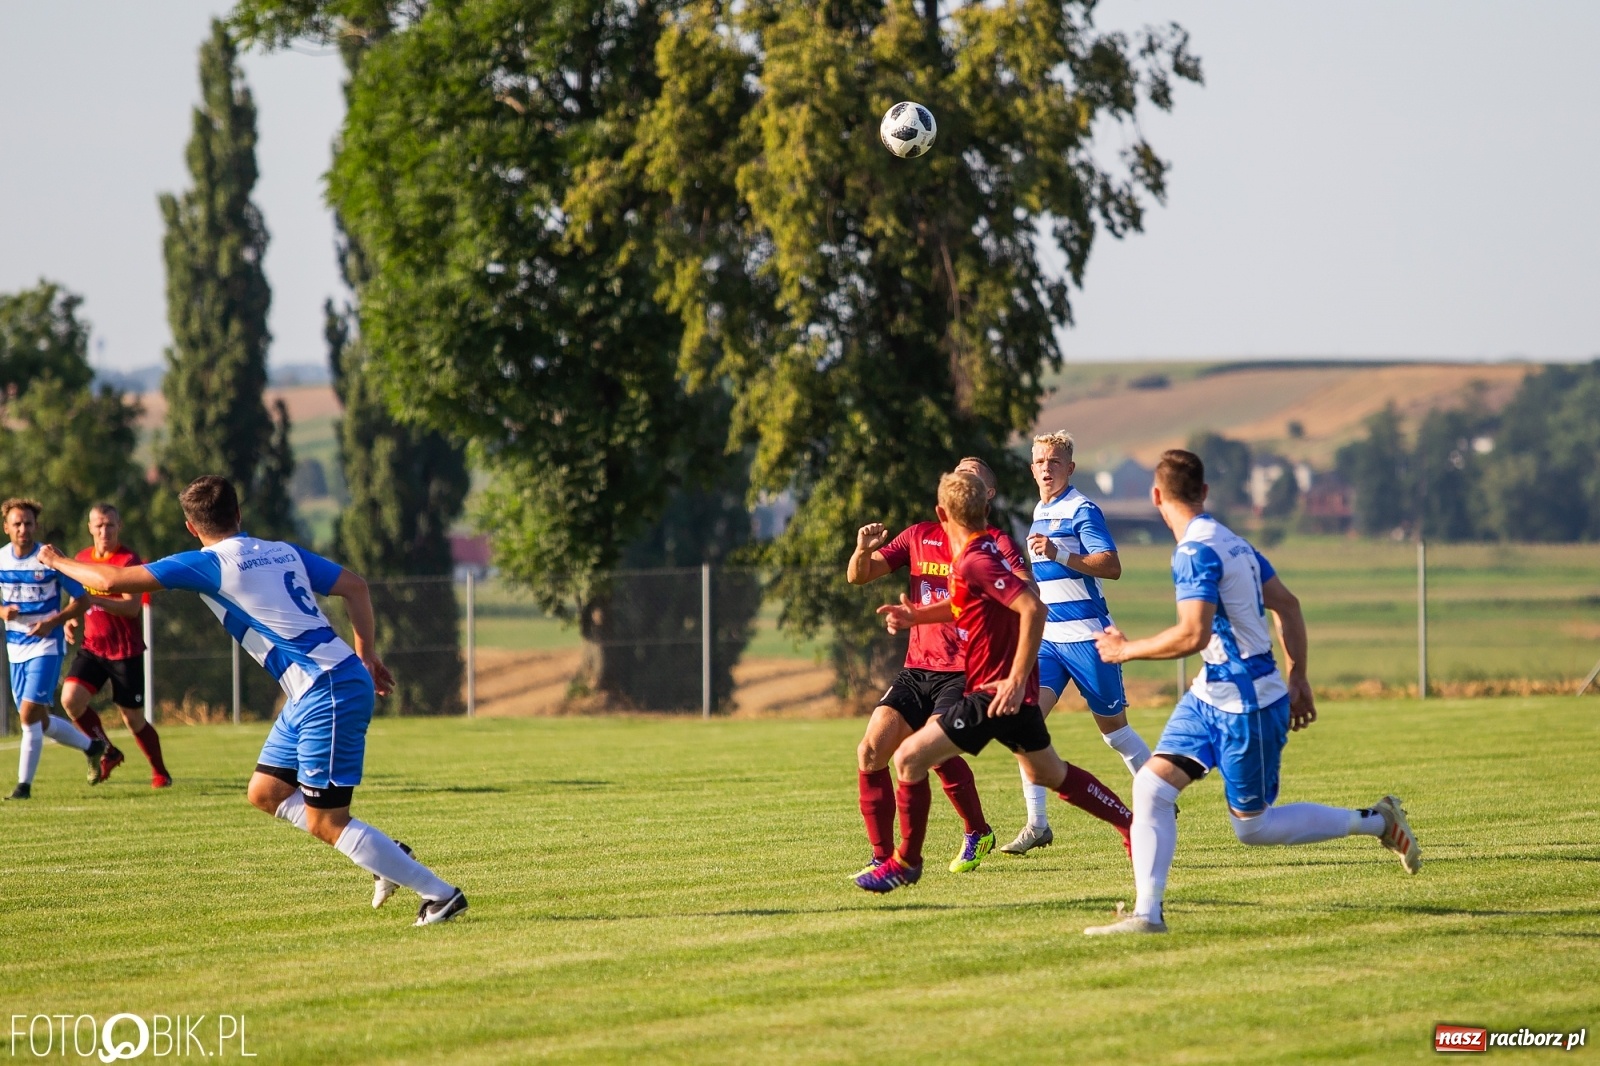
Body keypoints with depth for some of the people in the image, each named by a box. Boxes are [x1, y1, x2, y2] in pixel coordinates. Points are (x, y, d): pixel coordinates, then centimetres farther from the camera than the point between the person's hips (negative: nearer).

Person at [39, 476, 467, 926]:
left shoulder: (207, 564, -6)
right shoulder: (284, 552, 16)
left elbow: (113, 581, -6)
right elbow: (355, 587, 16)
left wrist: (58, 562, 11)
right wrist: (366, 655, 21)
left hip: (328, 693, -9)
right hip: (313, 694, 9)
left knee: (324, 822, -4)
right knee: (266, 792, 17)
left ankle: (440, 894, -3)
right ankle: (387, 856, 16)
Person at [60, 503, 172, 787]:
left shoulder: (128, 561, -12)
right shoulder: (82, 558, 7)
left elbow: (131, 607, -24)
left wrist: (93, 598, -36)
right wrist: (71, 620, 2)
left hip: (125, 652, -5)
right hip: (92, 647, 5)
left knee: (133, 719, 2)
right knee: (70, 698, -17)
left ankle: (160, 772, 23)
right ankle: (107, 752, 3)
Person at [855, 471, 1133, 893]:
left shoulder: (975, 561, -22)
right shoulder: (983, 548, 7)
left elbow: (1033, 608, -31)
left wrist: (1016, 680, -29)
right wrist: (916, 616, 13)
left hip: (998, 692, -10)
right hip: (1010, 690, 10)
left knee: (909, 758, -8)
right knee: (1048, 773, 24)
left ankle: (906, 862, 2)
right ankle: (1132, 824, 31)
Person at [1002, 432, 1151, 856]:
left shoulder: (1081, 510, -10)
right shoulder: (1040, 512, 15)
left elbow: (1112, 567, -20)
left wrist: (1059, 554, -29)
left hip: (1086, 636, -7)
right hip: (1047, 636, 7)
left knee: (1112, 726, 5)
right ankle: (1037, 824, -10)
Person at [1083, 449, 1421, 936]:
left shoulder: (1196, 552, -20)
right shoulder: (1229, 540, 9)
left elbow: (1193, 635, -29)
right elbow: (1288, 605, 15)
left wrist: (1126, 650, -16)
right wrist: (1297, 678, 20)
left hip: (1247, 705, -9)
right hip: (1210, 697, 9)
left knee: (1252, 827, 4)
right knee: (1151, 787, -1)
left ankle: (1377, 822, 17)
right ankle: (1147, 913, -3)